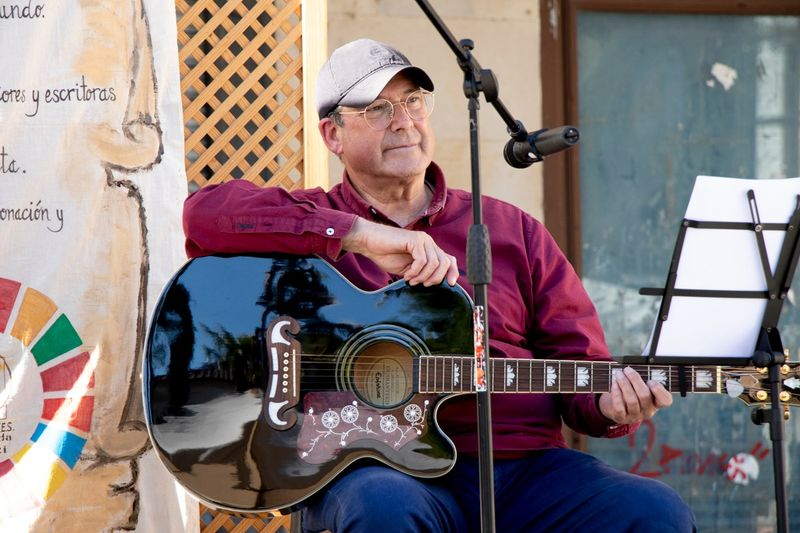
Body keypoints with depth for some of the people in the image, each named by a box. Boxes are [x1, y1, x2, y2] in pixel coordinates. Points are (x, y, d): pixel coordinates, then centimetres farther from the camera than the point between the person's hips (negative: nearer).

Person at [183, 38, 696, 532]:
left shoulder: (512, 230, 19)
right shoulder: (313, 223, 11)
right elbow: (206, 212, -10)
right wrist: (362, 236, -14)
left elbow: (579, 365, 15)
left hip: (525, 463, 3)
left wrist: (609, 405, -10)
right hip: (379, 468, -3)